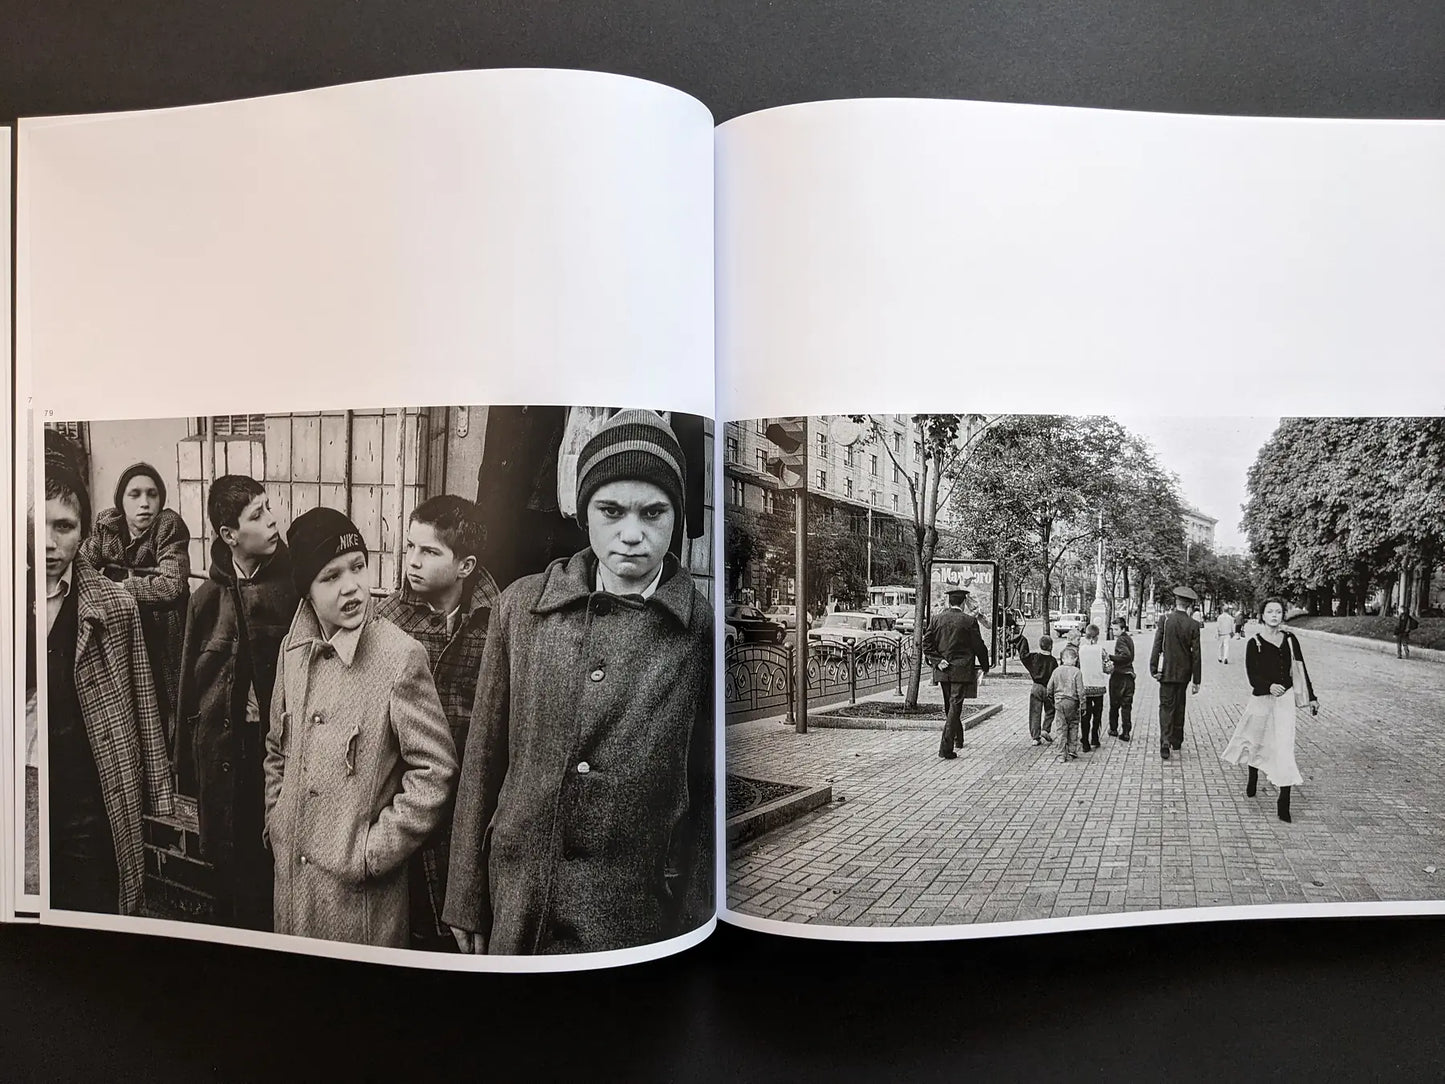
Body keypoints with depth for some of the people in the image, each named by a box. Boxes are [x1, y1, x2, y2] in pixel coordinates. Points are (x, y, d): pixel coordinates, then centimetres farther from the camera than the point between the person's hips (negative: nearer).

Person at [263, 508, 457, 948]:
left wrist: (374, 850, -14)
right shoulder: (294, 648, 1)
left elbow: (436, 770, -17)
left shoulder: (401, 656, -19)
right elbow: (277, 748, 14)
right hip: (291, 874, 6)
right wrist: (277, 825, 10)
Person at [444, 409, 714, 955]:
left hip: (638, 919, -2)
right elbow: (484, 759, 3)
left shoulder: (703, 629, -10)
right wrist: (467, 902, 6)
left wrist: (698, 924, 0)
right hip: (517, 904, 2)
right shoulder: (521, 606, -3)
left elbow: (711, 796, -3)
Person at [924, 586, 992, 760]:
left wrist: (937, 660, -3)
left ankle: (958, 739, 37)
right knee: (955, 707, -4)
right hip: (962, 670, -4)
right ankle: (946, 747, -10)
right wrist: (985, 666, 9)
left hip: (943, 670, 4)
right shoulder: (969, 621, -9)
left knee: (949, 707, 19)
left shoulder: (937, 618, 1)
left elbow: (926, 643, -3)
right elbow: (979, 646, -4)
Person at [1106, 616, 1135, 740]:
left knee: (1114, 705, 7)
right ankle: (1126, 732, 6)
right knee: (1126, 705, 7)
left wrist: (1111, 657, -23)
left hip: (1119, 675, -7)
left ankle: (1114, 729, 17)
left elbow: (1126, 655, -27)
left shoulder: (1120, 640, -13)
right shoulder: (1129, 638, 13)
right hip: (1129, 675, 7)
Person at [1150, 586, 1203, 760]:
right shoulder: (1193, 625, -6)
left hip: (1167, 671, -2)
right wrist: (1196, 680, 1)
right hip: (1184, 672, 2)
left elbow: (1157, 646, -8)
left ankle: (1165, 743, -12)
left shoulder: (1165, 620, -9)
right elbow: (1196, 654, -4)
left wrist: (1153, 669, -1)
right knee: (1179, 705, 16)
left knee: (1166, 706, 0)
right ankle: (1177, 741, 26)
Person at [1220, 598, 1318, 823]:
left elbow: (1302, 669, 8)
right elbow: (1252, 676, -10)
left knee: (1283, 746, -6)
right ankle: (1252, 781, 41)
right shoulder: (1254, 643, -6)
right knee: (1255, 741, 14)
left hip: (1285, 698, 1)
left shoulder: (1290, 640, 2)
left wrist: (1311, 697, 7)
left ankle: (1284, 801, -2)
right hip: (1261, 699, -1)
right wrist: (1269, 686, -29)